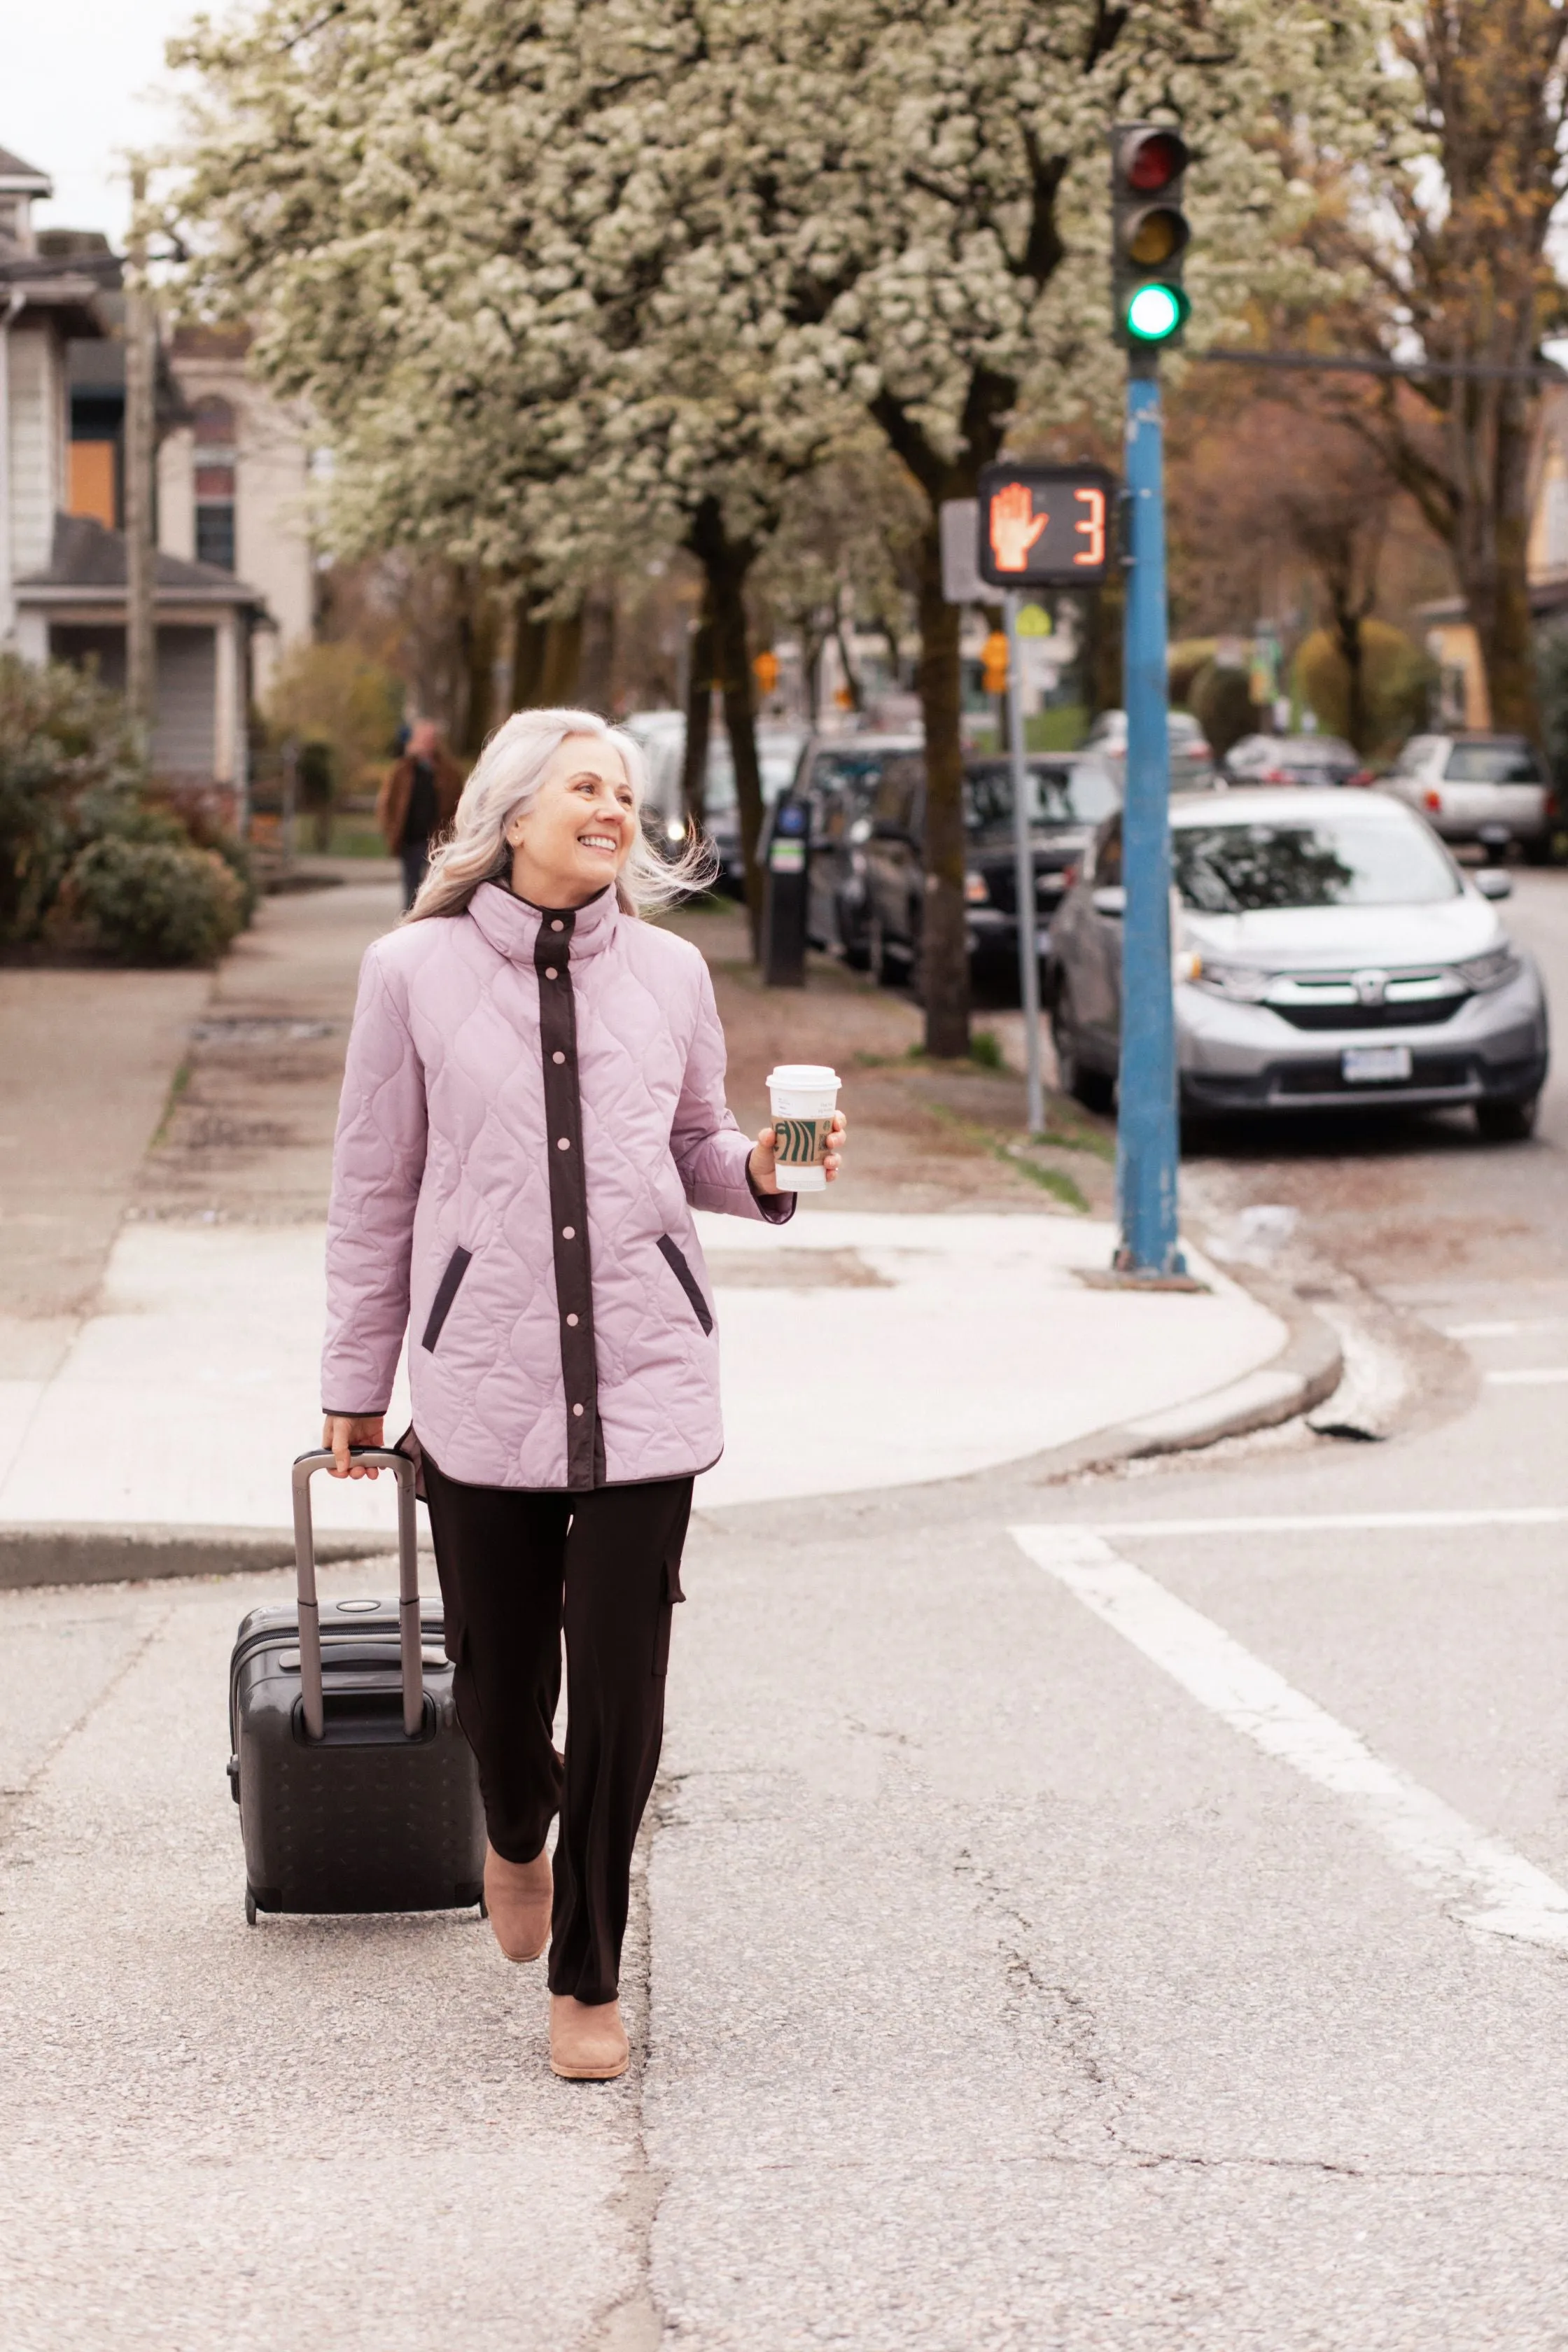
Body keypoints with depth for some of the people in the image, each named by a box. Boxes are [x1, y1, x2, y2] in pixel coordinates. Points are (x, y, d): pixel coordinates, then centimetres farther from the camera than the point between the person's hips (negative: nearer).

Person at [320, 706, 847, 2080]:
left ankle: (589, 1980, 14)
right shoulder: (416, 972, 1)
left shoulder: (669, 974, 6)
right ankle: (515, 1836, 43)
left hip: (645, 1380, 1)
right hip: (484, 1382, -1)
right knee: (501, 1679, 6)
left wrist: (764, 1170, -5)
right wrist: (356, 1382, 9)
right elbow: (374, 1190, 6)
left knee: (622, 1689, -3)